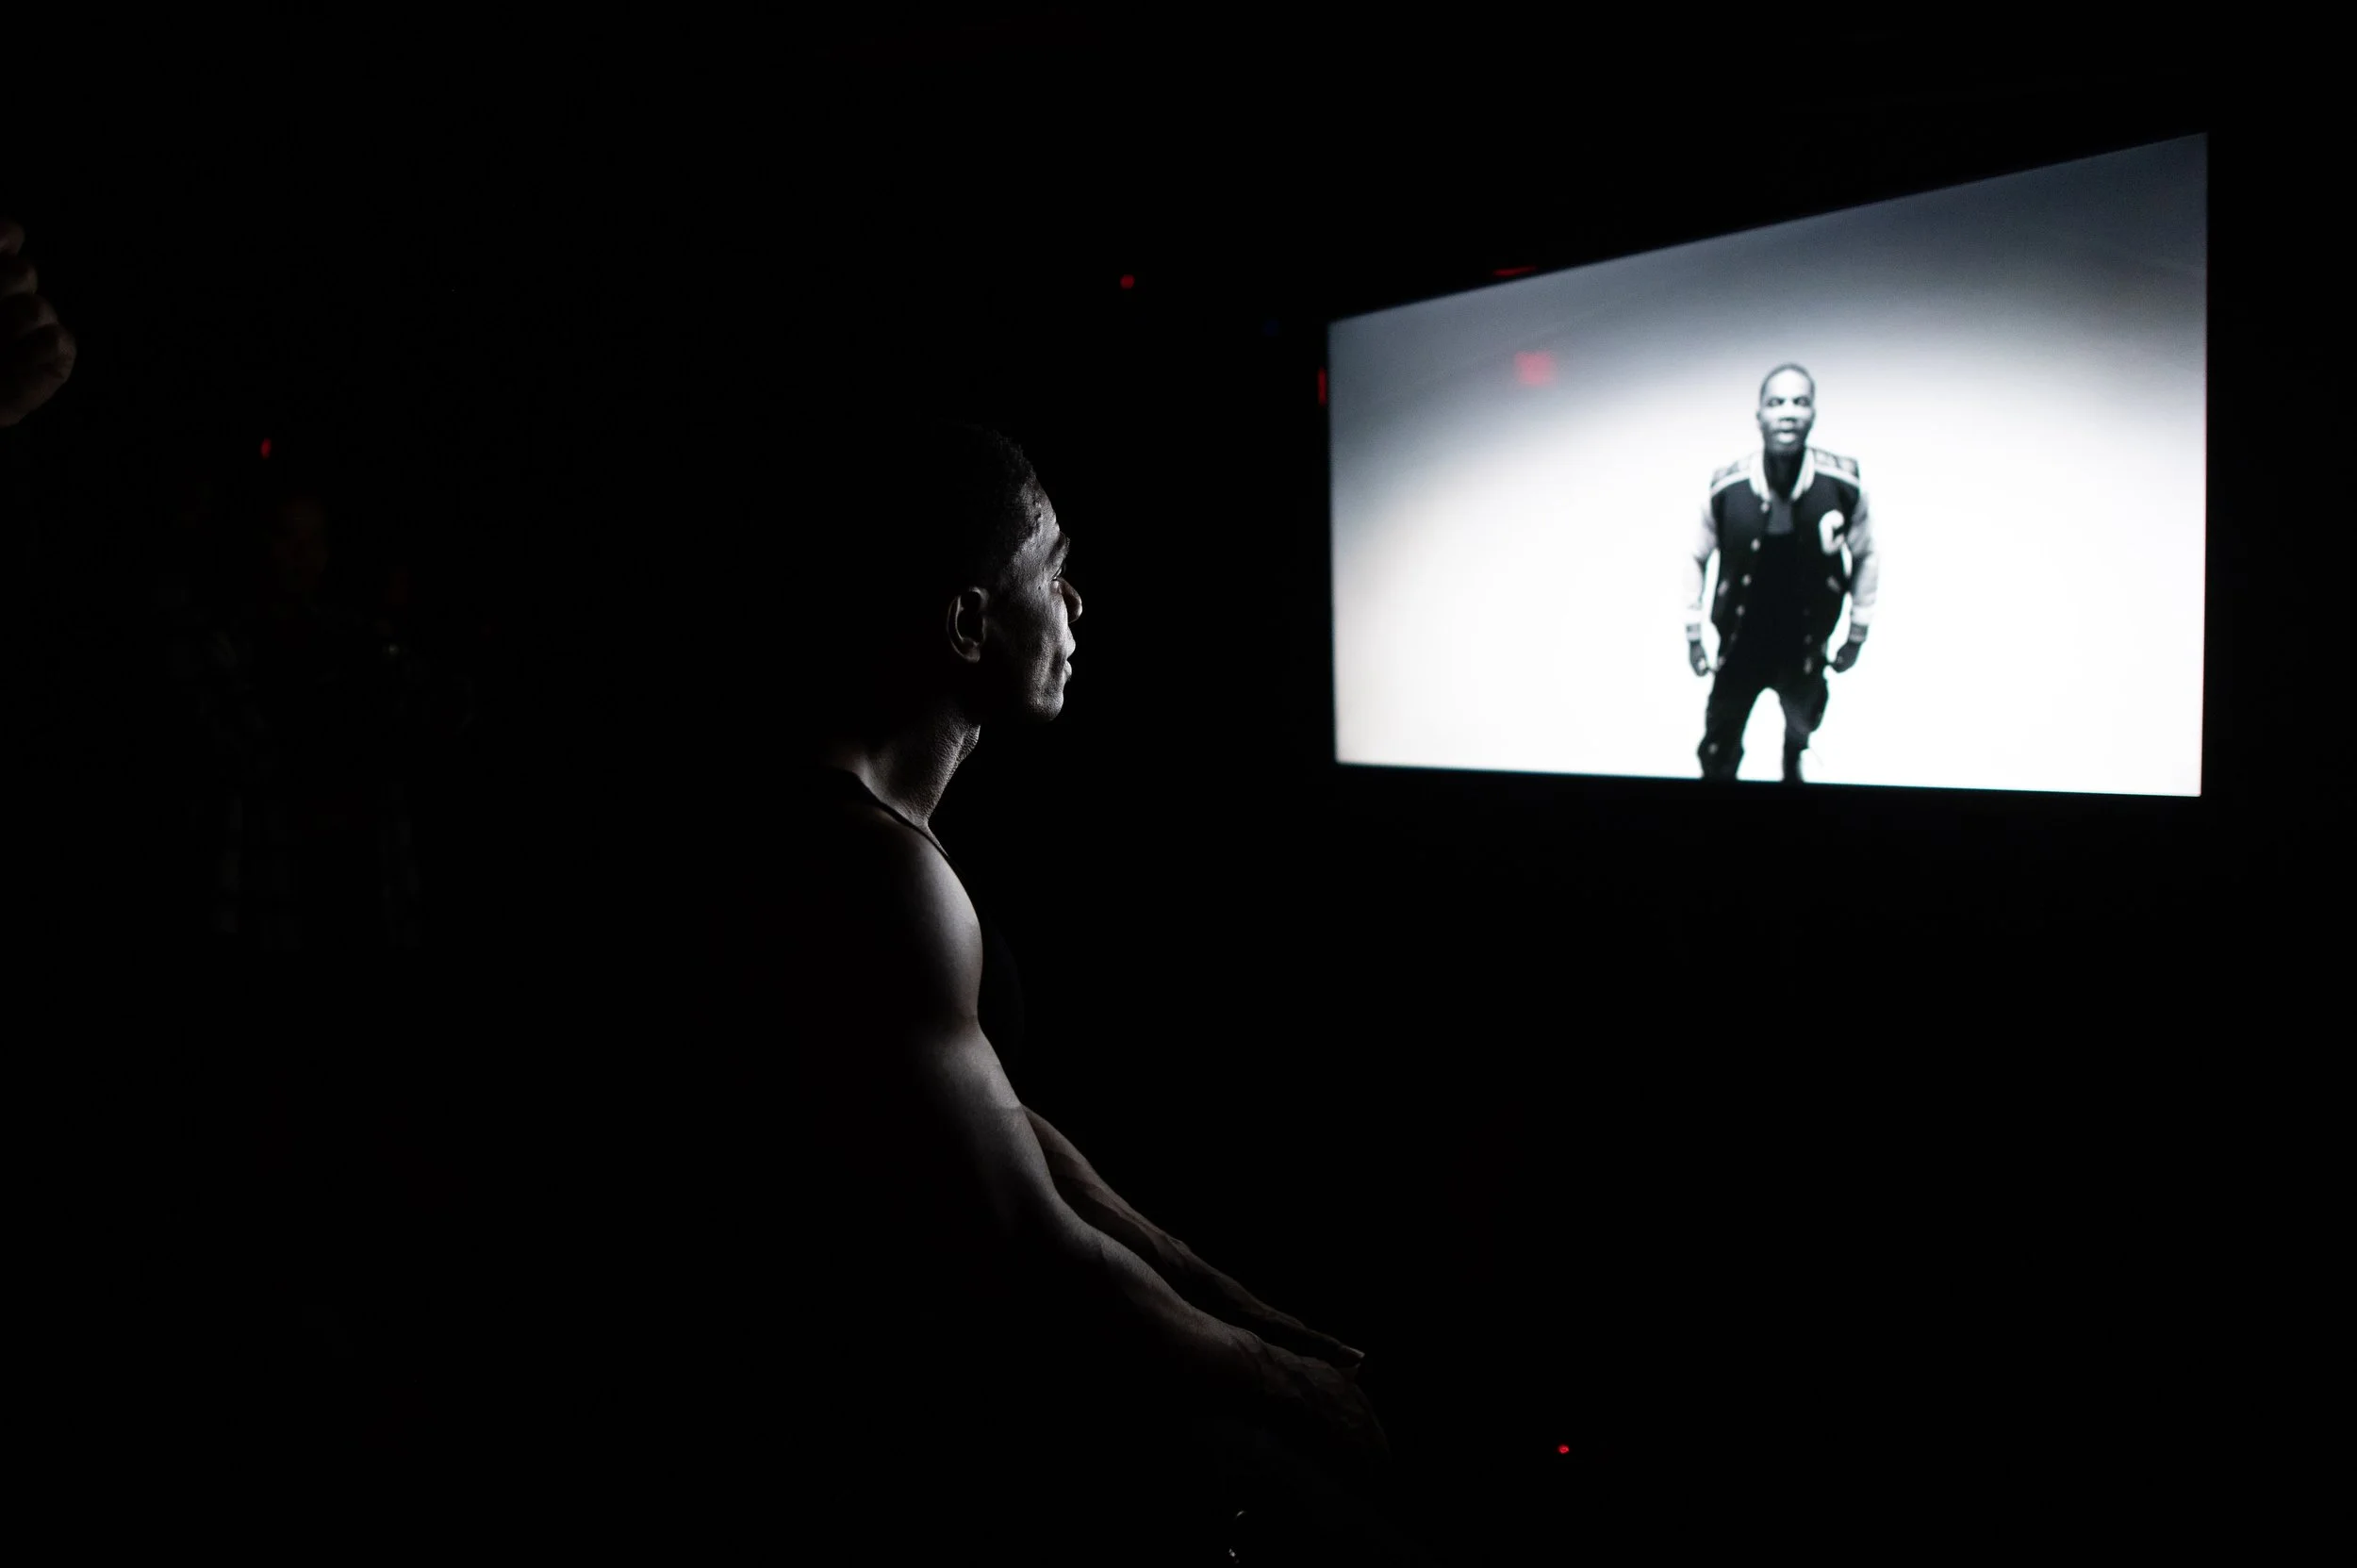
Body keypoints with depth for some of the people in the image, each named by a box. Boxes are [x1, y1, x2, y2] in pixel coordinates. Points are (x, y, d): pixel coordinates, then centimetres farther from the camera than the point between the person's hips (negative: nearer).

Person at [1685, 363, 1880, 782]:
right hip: (1740, 644, 0)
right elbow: (1697, 558, -2)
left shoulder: (1844, 484, -19)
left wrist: (1858, 634, 5)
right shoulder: (1726, 487, -20)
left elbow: (1866, 557, -1)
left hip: (1805, 646, 1)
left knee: (1803, 756, 21)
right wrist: (1693, 635, 2)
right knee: (1719, 755, 11)